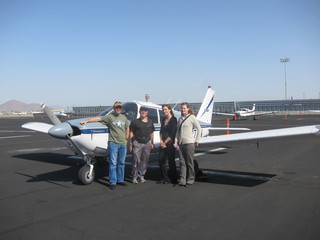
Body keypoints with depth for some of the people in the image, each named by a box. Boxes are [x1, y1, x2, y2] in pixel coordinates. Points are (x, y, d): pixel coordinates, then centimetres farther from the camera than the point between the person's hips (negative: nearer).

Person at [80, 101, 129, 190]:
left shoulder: (124, 118, 12)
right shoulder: (109, 117, -3)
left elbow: (127, 128, 24)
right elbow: (98, 118, -14)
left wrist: (126, 137, 15)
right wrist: (86, 121, -26)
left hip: (123, 143, 5)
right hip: (113, 143, -5)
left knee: (121, 163, 11)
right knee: (113, 163, -4)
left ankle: (120, 180, 22)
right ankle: (112, 182, 3)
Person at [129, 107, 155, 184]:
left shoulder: (150, 122, 15)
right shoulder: (135, 122, 2)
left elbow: (151, 133, 20)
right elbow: (131, 133, 1)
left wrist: (152, 143, 15)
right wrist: (131, 144, -4)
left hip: (147, 143, 4)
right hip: (137, 143, -4)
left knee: (145, 160, 6)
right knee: (136, 160, -5)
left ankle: (141, 176, 17)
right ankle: (134, 177, 2)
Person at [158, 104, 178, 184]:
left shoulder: (173, 119, -8)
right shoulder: (163, 119, 13)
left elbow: (172, 134, -12)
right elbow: (161, 131, 13)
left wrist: (165, 142, -10)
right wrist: (161, 141, -2)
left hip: (170, 143, -6)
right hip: (163, 143, 7)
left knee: (171, 161, 1)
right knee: (161, 160, 5)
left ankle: (173, 179, 12)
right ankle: (164, 178, 16)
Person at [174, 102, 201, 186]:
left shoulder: (192, 117, -3)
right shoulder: (180, 119, 15)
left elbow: (199, 129, -1)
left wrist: (197, 141, -2)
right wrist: (176, 141, 4)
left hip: (189, 142, -6)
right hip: (181, 143, 6)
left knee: (189, 162, 1)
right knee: (182, 162, 5)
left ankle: (190, 179, 12)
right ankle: (182, 180, 7)